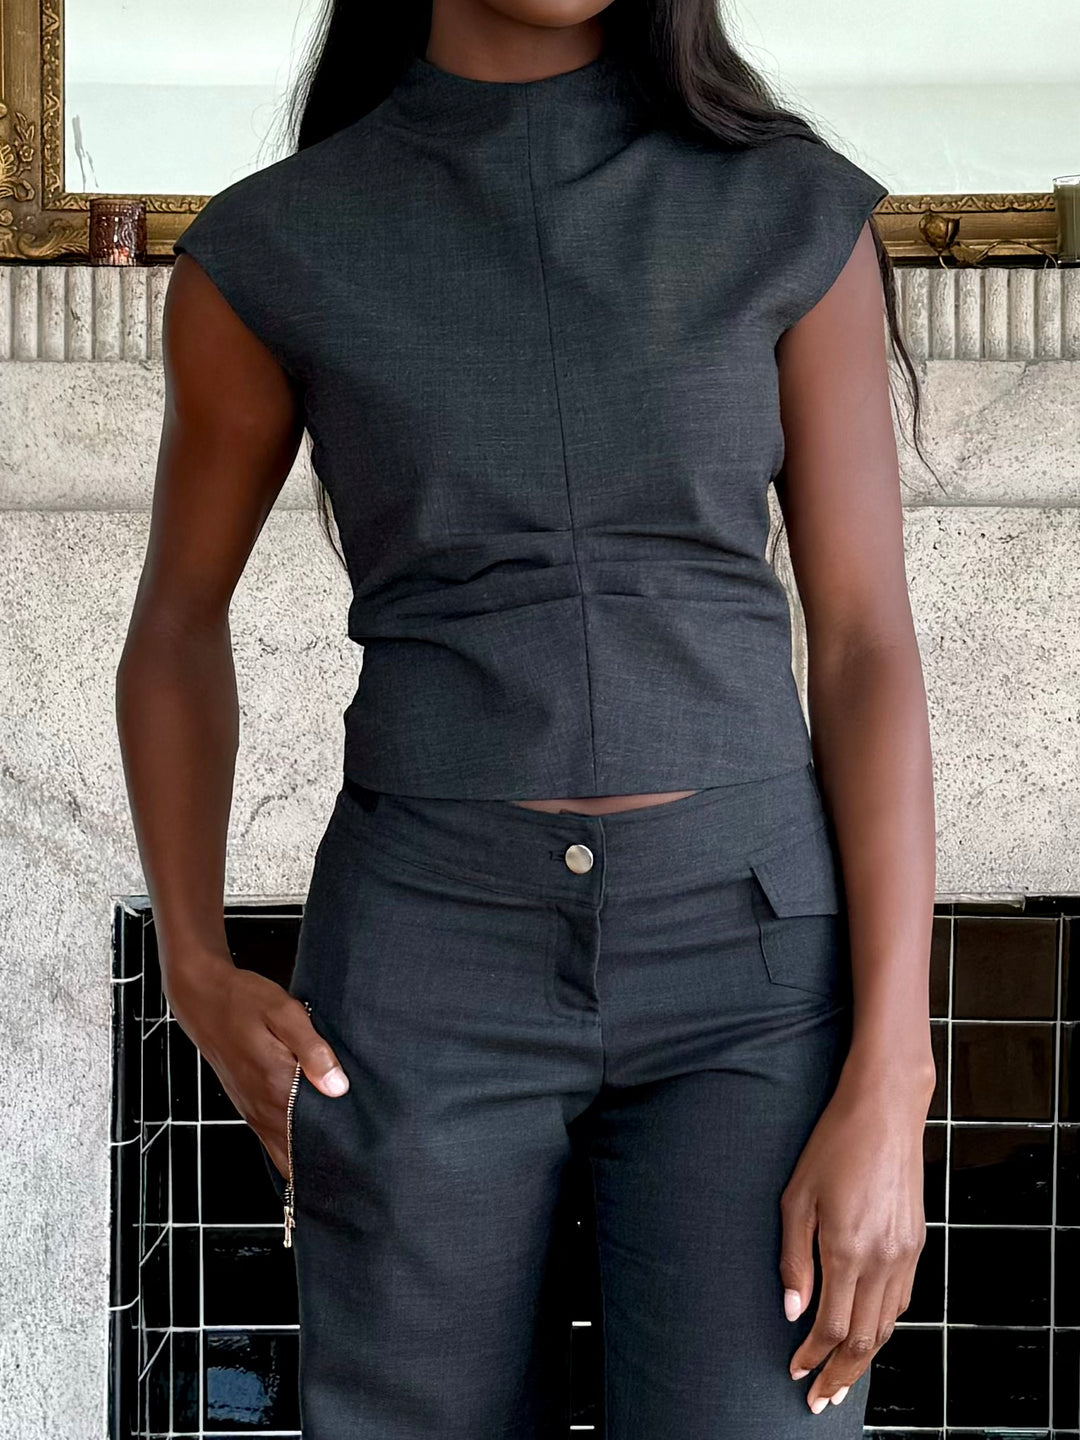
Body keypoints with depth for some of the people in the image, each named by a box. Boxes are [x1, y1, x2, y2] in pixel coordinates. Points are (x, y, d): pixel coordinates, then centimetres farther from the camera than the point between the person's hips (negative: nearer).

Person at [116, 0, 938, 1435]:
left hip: (747, 960, 0)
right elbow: (177, 623, 14)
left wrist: (887, 1093, -11)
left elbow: (870, 649, -3)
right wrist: (198, 980, 1)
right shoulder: (272, 249, 1)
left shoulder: (797, 214, 0)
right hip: (435, 971, 0)